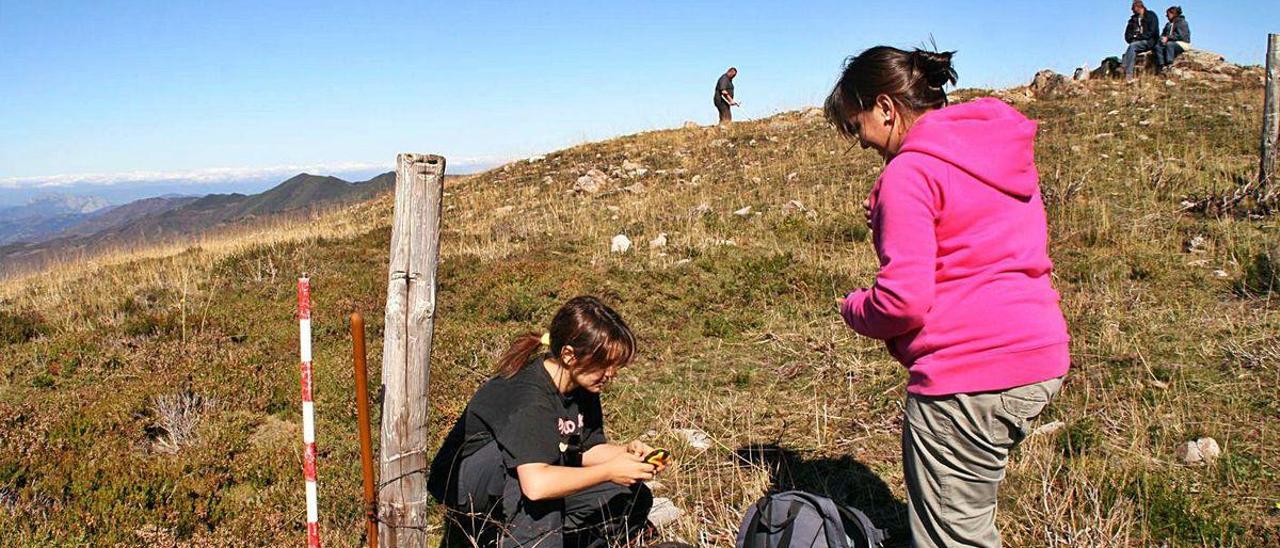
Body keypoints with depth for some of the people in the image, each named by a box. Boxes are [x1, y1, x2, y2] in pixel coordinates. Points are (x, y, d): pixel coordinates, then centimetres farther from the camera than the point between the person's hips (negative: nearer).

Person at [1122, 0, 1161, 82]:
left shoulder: (1151, 16, 2)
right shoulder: (1133, 19, 17)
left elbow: (1152, 31, -7)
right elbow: (1127, 34, 16)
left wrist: (1139, 37, -14)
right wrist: (1132, 38, -4)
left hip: (1149, 41, -5)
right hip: (1135, 41, 5)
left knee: (1132, 46, -33)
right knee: (1132, 51, -30)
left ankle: (1128, 75, -46)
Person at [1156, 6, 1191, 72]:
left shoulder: (1182, 22, -3)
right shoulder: (1168, 24, 21)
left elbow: (1180, 36, -15)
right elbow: (1163, 35, 18)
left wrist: (1168, 38, -19)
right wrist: (1162, 38, -6)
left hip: (1182, 44, -7)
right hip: (1171, 42, 7)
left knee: (1169, 44, -37)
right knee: (1158, 46, -22)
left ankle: (1169, 66, -44)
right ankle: (1161, 66, -37)